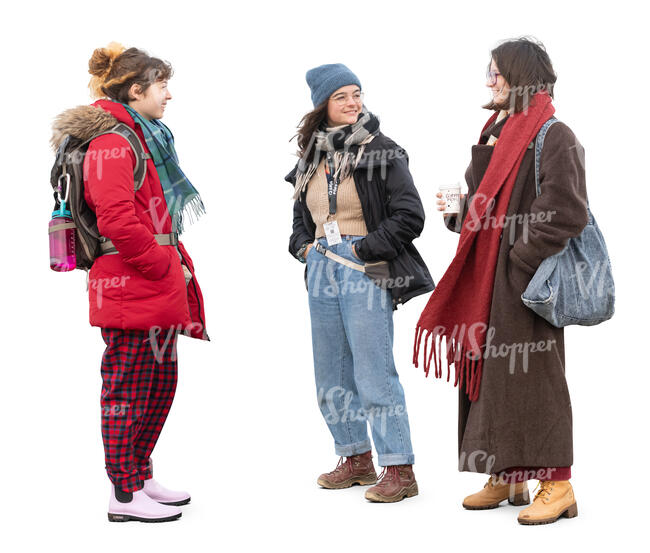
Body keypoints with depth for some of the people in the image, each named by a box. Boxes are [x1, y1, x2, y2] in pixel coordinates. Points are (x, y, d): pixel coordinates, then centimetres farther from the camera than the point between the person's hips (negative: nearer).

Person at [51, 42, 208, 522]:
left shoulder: (143, 137, 19)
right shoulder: (112, 142, -14)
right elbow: (117, 222, -23)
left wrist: (177, 267, 13)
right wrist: (166, 266, -16)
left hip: (156, 289, 10)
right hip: (131, 290, -10)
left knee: (160, 384, 16)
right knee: (129, 389, -3)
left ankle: (140, 477, 27)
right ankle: (125, 496, 4)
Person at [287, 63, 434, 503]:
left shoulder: (383, 153, -7)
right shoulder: (312, 155, 11)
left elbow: (410, 216, -11)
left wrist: (366, 249, -12)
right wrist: (303, 244, 8)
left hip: (365, 272, -7)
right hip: (322, 270, 7)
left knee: (374, 372, -9)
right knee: (332, 374, 12)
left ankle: (399, 469, -3)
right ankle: (357, 459, 25)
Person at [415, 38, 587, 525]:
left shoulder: (553, 137, -12)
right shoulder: (499, 132, 16)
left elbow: (568, 212, -19)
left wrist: (523, 260, -17)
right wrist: (459, 209, 0)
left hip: (524, 281, -9)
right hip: (487, 275, 9)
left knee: (530, 372, -6)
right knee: (490, 369, 10)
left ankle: (557, 484, 2)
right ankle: (507, 477, 19)